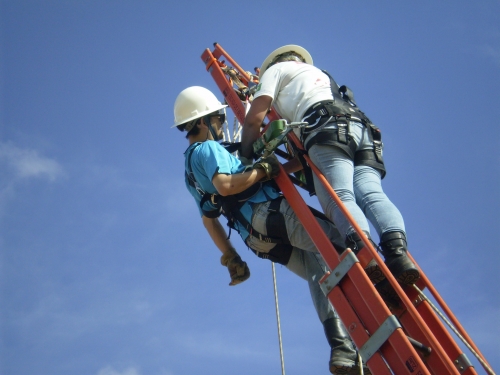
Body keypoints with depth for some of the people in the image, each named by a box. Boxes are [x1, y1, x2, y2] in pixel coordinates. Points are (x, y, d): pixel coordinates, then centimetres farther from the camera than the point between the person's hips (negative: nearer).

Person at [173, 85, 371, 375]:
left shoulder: (191, 168, 27)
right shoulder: (208, 148, -2)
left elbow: (209, 219, 28)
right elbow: (225, 185, -23)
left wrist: (230, 257, 29)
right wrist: (264, 169, -13)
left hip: (259, 237, 9)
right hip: (273, 213, -9)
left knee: (320, 272, -1)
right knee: (342, 243, -10)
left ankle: (343, 350, -17)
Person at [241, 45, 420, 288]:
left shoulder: (276, 69, 26)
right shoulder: (319, 74, 46)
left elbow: (255, 118, 13)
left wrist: (245, 157, 22)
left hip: (329, 128, -6)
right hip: (362, 128, 6)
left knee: (339, 196, -23)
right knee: (371, 193, -15)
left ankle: (363, 250, -48)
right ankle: (397, 251, -40)